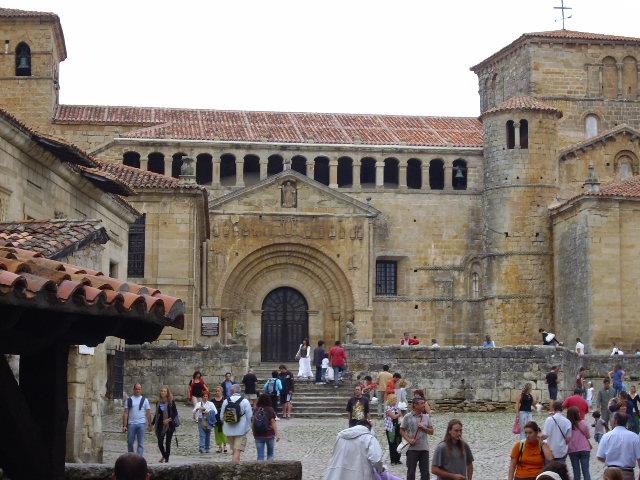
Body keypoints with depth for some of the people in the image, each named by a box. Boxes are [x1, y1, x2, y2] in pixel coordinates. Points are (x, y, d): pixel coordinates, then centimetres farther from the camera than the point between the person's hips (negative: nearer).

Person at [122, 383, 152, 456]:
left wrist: (149, 425, 2)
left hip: (141, 424, -1)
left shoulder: (144, 400, 8)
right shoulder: (129, 400, 8)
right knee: (130, 443, 3)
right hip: (131, 424, 1)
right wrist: (124, 425, -2)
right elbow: (125, 413, 5)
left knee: (140, 443, -2)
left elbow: (148, 413, 7)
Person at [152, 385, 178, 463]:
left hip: (169, 425, -3)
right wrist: (153, 423, 14)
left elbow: (175, 413, -6)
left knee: (168, 442, 2)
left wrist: (170, 419, -19)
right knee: (160, 442, 0)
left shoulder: (171, 402, -4)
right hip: (160, 425, 3)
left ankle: (166, 458, 11)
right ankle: (164, 456, 25)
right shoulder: (159, 402, 9)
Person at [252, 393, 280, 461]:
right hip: (269, 435, -2)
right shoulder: (270, 410, -8)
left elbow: (252, 422, 3)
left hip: (257, 435, 2)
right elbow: (273, 422, -9)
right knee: (270, 454, 16)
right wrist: (277, 434, -4)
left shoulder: (255, 410, 0)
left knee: (260, 455, 6)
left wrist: (254, 433, 14)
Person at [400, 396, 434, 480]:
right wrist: (409, 440, -14)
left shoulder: (426, 417, 7)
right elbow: (402, 431, 0)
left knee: (425, 473, 5)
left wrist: (424, 428, -9)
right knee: (411, 472, 6)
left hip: (424, 448, 3)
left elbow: (431, 432, 9)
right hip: (412, 448, -3)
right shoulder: (408, 417, -3)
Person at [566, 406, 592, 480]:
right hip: (584, 449, -1)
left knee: (576, 471, 9)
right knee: (586, 470, 4)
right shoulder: (582, 423, -11)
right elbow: (588, 436, -1)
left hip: (572, 450, 1)